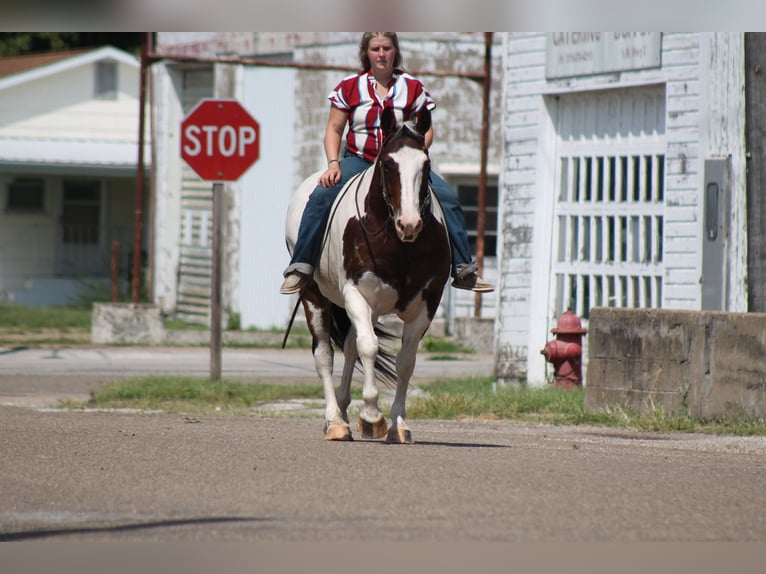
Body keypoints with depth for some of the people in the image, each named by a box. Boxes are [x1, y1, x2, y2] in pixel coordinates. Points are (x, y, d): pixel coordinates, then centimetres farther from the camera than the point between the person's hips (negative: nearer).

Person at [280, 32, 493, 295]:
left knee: (446, 196, -18)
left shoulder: (413, 88, 3)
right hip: (357, 160, -1)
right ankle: (300, 268, -17)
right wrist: (333, 163, -11)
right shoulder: (349, 87, 3)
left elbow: (426, 130, 4)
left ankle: (464, 270, -7)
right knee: (321, 196, -26)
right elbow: (334, 129, 5)